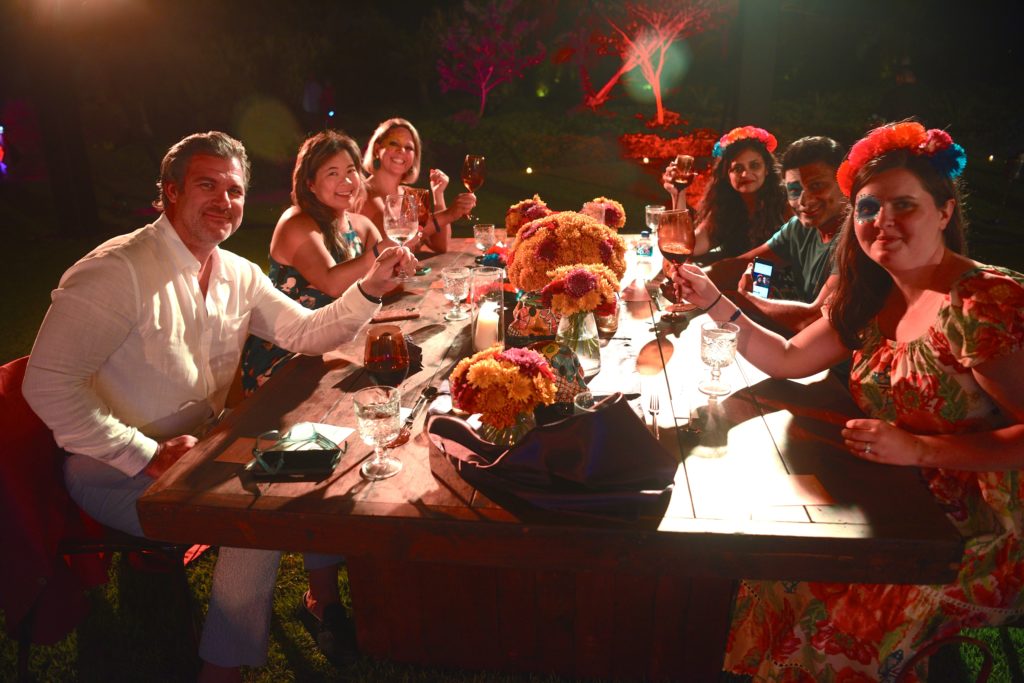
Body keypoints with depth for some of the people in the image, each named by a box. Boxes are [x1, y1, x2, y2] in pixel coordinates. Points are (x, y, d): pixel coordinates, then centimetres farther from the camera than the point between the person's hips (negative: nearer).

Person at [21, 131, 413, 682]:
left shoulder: (239, 275, 4)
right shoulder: (118, 270, -20)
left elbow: (307, 333, 7)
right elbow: (48, 383, -23)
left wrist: (370, 287, -9)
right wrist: (148, 455, -27)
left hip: (205, 443, 7)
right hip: (115, 469, -7)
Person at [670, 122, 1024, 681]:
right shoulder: (875, 300, 2)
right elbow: (789, 359, 4)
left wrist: (920, 448, -28)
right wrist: (715, 304, -6)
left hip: (977, 544, -7)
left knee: (827, 634, -16)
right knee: (776, 578, -2)